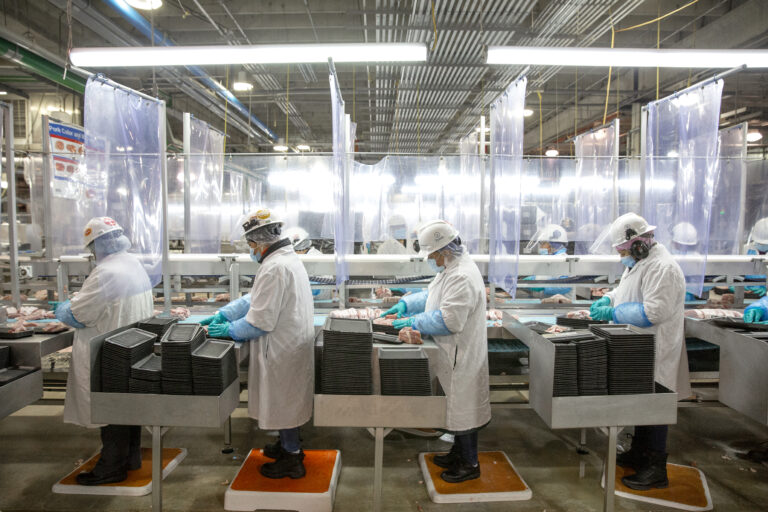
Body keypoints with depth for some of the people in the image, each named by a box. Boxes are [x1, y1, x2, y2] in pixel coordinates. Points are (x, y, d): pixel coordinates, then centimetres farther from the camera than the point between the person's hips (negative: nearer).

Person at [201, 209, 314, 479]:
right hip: (293, 343, 10)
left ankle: (291, 459, 22)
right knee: (286, 400, 23)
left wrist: (230, 329, -8)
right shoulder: (289, 258, 8)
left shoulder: (274, 268, -24)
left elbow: (261, 321, -23)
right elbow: (256, 300, 14)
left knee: (283, 400, 6)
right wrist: (223, 313, 11)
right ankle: (289, 445, 40)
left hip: (282, 348, -10)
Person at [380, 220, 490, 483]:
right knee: (457, 405, 21)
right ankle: (458, 452, 38)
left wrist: (415, 322, -18)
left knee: (462, 407, 5)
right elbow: (433, 296, 19)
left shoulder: (462, 277, -27)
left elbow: (449, 320, -28)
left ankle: (470, 464, 22)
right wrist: (406, 303, 6)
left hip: (461, 356, -10)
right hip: (454, 354, 10)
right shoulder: (452, 267, 7)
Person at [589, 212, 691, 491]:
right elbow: (626, 290, 23)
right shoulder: (638, 262, 9)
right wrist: (607, 299, 4)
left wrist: (613, 314, -22)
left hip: (654, 353, -10)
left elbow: (653, 311, -27)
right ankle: (639, 453, 37)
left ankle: (656, 470, 15)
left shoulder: (662, 268, -22)